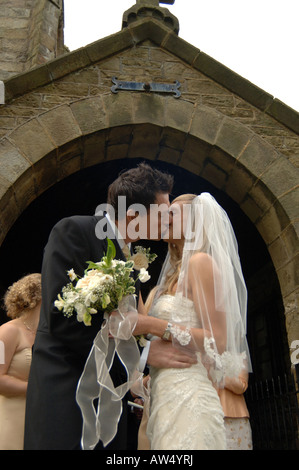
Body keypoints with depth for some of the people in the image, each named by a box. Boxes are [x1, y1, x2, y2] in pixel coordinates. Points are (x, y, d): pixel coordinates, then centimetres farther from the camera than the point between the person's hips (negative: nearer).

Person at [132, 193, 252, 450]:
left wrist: (153, 326, -19)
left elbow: (218, 340, -14)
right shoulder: (176, 274, 18)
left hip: (186, 397, -8)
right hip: (167, 395, 8)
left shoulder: (201, 261, -8)